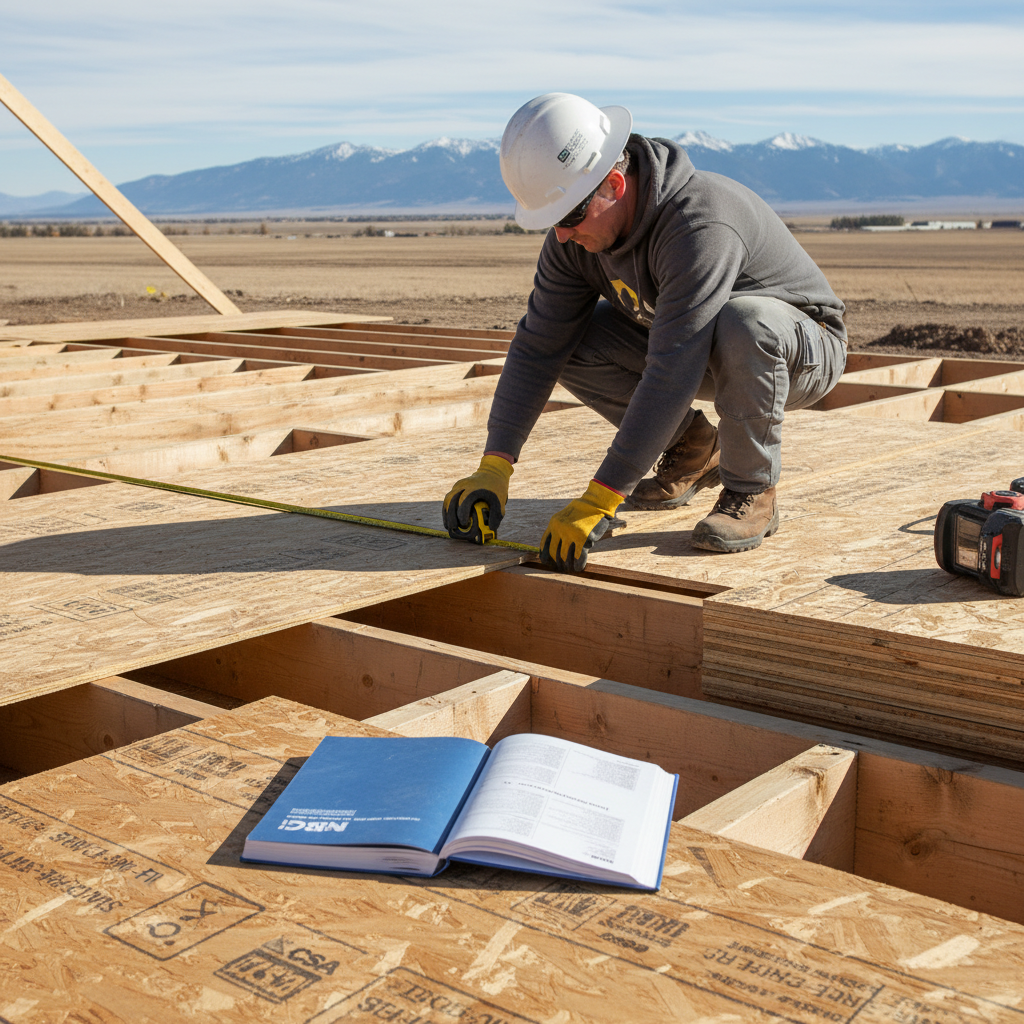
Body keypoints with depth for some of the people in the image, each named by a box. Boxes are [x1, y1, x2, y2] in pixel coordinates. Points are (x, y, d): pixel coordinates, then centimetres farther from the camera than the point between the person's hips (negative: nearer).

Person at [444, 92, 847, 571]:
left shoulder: (701, 224, -37)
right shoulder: (574, 238, -13)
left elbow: (671, 374, -42)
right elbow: (538, 346, -11)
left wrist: (599, 501, -42)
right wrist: (494, 467, -21)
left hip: (802, 350, -6)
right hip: (689, 347, 7)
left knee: (742, 323, -41)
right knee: (568, 338, -12)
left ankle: (752, 490, -16)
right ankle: (692, 448, 7)